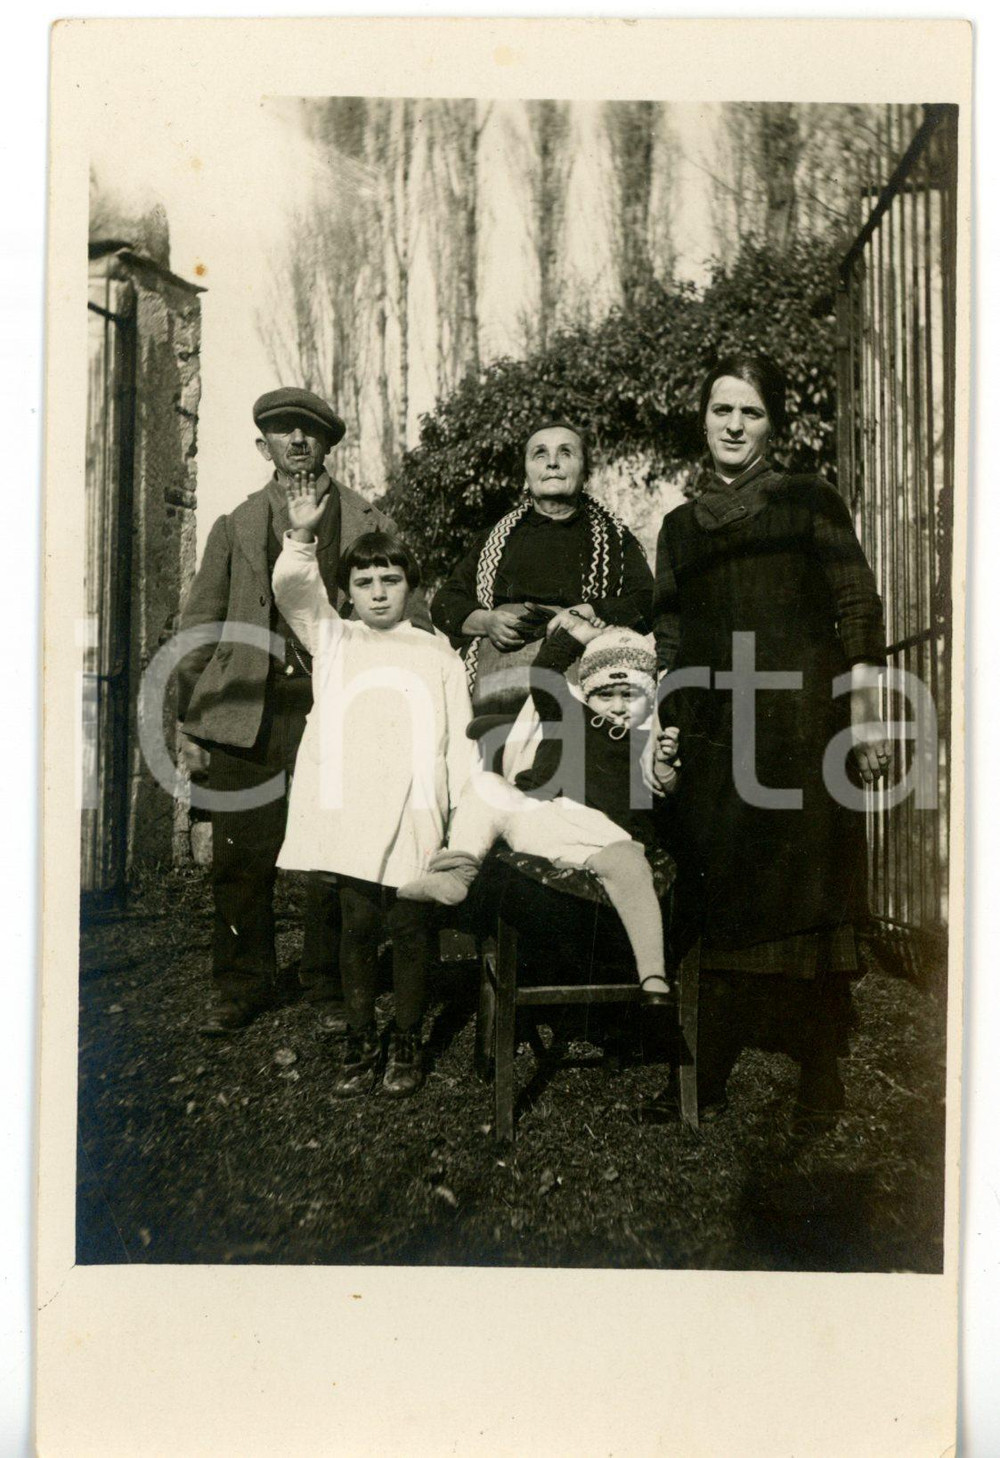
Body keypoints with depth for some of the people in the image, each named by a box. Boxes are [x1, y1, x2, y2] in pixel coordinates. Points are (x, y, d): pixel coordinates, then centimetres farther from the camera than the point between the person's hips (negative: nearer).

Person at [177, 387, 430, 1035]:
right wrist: (190, 725, 4)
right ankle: (242, 988, 20)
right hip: (247, 720, 1)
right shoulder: (234, 527, 13)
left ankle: (331, 987, 20)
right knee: (241, 861, 3)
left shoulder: (371, 525, 10)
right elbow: (198, 632, 12)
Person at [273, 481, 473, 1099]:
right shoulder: (333, 640, 14)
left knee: (411, 929, 4)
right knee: (358, 926, 6)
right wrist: (302, 537, -18)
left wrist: (466, 814, 2)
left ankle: (407, 1042, 20)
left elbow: (459, 737, 8)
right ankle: (362, 1042, 20)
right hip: (350, 814, 1)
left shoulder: (437, 653, 11)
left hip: (416, 817, 0)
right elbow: (293, 592, -3)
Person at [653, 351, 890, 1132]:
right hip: (714, 735, 3)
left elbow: (859, 611, 1)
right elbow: (670, 642, 16)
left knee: (807, 900, -2)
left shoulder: (810, 502, 7)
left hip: (801, 724, -3)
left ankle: (820, 1079, 9)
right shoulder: (680, 526, 17)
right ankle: (708, 1079, 13)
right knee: (720, 899, 4)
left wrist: (865, 715, -7)